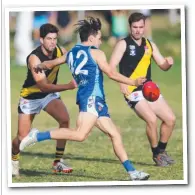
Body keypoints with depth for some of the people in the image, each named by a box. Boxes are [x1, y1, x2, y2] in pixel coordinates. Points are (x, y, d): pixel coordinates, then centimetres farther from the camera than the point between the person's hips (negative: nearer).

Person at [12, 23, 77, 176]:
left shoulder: (60, 51, -14)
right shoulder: (34, 58, -30)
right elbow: (43, 86, -37)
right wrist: (68, 86, -48)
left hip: (50, 94, 4)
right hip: (31, 97, -4)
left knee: (65, 119, -23)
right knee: (22, 138, -3)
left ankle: (58, 162, -13)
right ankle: (14, 160, 32)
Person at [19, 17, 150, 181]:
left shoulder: (71, 53, 18)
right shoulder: (96, 53, -2)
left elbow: (51, 63, 30)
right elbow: (112, 74, -4)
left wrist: (40, 66, 53)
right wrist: (134, 82, 6)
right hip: (92, 98, -9)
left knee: (115, 135, 8)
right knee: (80, 135, -24)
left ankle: (133, 173, 5)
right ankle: (37, 136, -21)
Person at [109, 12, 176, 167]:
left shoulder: (149, 45, 13)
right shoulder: (123, 44, -5)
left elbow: (162, 65, 16)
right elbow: (111, 67, -14)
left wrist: (168, 63, -9)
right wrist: (122, 83, -30)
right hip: (133, 91, -7)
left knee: (170, 118, 2)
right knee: (152, 119, -23)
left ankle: (162, 150, 21)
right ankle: (156, 154, -5)